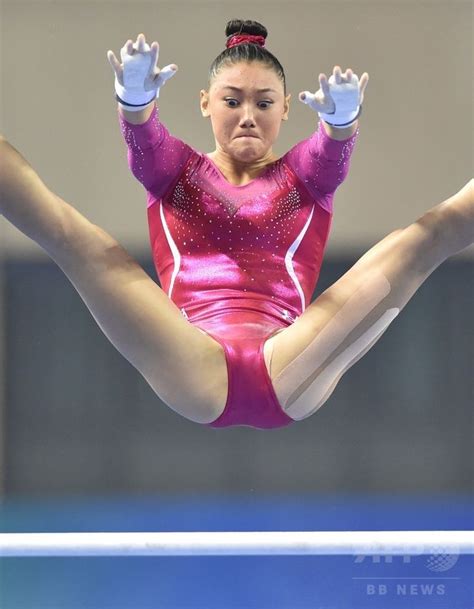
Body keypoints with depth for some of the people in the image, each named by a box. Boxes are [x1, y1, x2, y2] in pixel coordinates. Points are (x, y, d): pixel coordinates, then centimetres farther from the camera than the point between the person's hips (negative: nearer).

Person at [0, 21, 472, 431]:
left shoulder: (305, 173, 20)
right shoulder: (172, 170, 20)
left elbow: (335, 145, -6)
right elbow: (143, 137, -5)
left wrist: (342, 118, -33)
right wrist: (135, 102, -32)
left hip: (289, 375, 0)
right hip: (194, 375, 0)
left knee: (414, 247, -17)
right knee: (81, 245, -18)